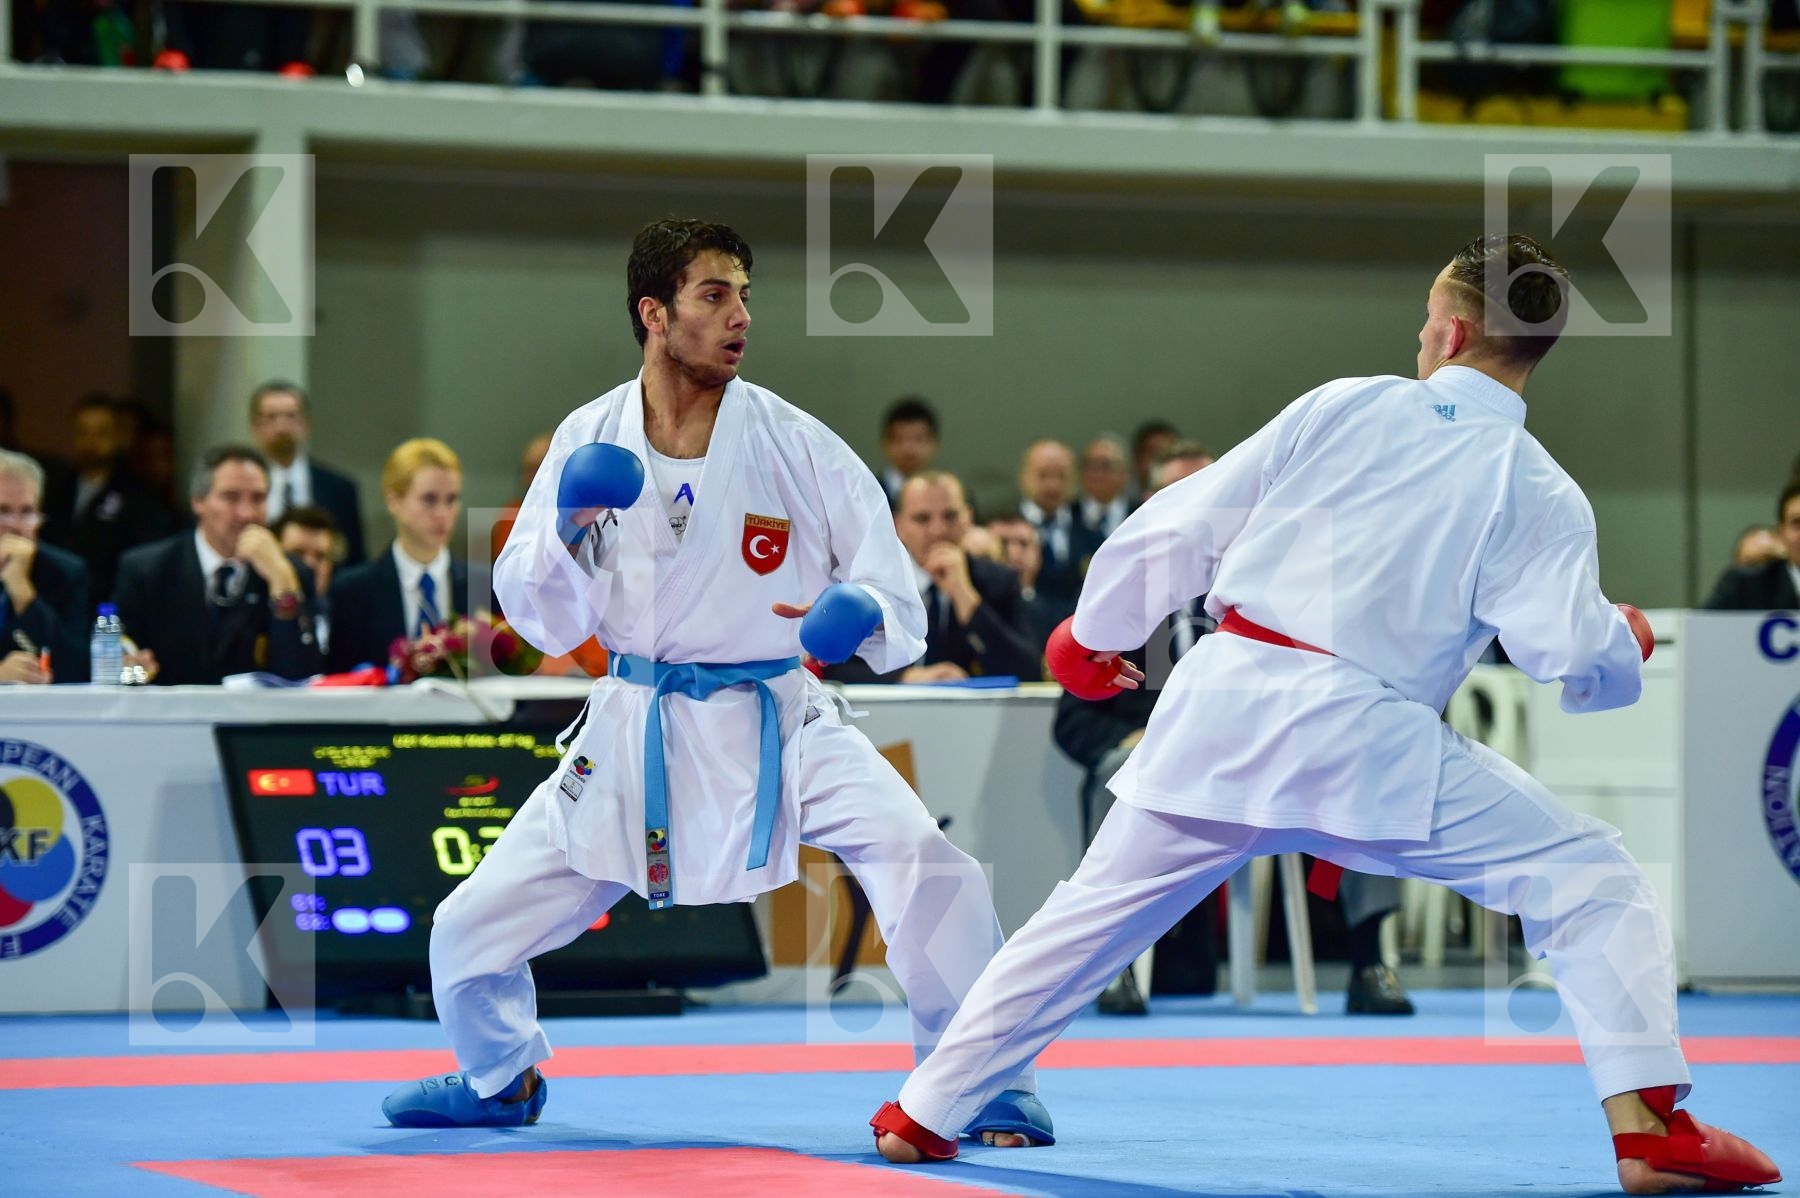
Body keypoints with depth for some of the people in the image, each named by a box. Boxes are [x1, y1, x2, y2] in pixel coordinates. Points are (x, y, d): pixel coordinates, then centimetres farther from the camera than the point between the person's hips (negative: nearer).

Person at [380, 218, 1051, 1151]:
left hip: (779, 722, -2)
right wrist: (568, 534, -21)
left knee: (930, 872, -25)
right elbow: (545, 624, -1)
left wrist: (866, 614, -29)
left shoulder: (792, 444, -8)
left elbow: (892, 586, -5)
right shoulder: (590, 442, -2)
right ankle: (502, 1079, 36)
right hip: (638, 727, 2)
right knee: (471, 930, 4)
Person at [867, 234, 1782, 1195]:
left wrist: (1095, 630, 24)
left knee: (1092, 916, 19)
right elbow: (1575, 659, -9)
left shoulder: (1339, 408, 7)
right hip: (1366, 736, -3)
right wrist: (1627, 645, 15)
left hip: (1223, 707, 3)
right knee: (1591, 883, 5)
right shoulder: (1536, 493, 0)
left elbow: (1180, 527, 9)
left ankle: (925, 1113, 27)